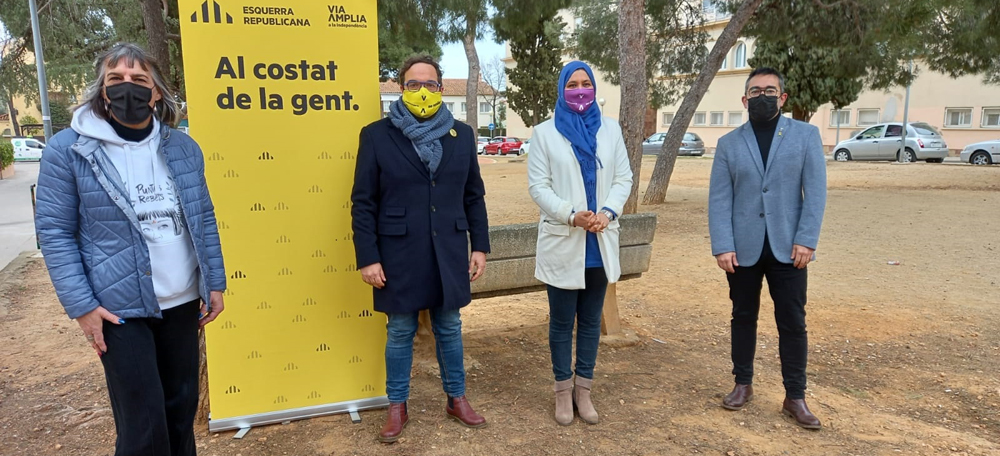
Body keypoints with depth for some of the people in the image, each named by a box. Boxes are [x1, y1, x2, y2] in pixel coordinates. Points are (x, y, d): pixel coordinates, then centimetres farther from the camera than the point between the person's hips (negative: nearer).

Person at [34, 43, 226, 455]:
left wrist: (215, 282, 6)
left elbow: (204, 219, 9)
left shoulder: (183, 148, 4)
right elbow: (54, 233, -6)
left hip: (183, 303, 4)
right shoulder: (67, 150, -8)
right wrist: (81, 306, -10)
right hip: (119, 310, -4)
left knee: (183, 408, 15)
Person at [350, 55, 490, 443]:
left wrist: (480, 246, 4)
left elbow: (474, 196, 9)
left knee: (449, 328, 15)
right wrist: (368, 258, -9)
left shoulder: (461, 135, 5)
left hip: (448, 253, 3)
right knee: (400, 332, 10)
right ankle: (397, 407, 26)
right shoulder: (377, 135, -4)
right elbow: (363, 202, -5)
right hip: (399, 254, -2)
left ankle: (457, 400, 31)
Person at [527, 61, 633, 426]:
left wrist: (607, 212, -14)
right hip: (562, 242, -3)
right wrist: (571, 215, -19)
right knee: (562, 322, 7)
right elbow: (537, 185, -6)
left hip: (600, 242, 3)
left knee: (591, 321, 12)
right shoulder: (545, 132, 0)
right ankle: (563, 391, 21)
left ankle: (584, 389, 25)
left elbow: (624, 178, 5)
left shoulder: (611, 130, 8)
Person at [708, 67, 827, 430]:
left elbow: (815, 191, -2)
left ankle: (795, 397, 16)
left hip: (788, 247, -1)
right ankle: (743, 384, 26)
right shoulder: (729, 144, 5)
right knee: (743, 318, 11)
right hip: (743, 249, 1)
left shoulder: (806, 135, 3)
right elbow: (719, 199, -1)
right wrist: (722, 246, -10)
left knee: (792, 322, 4)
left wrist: (806, 240, -11)